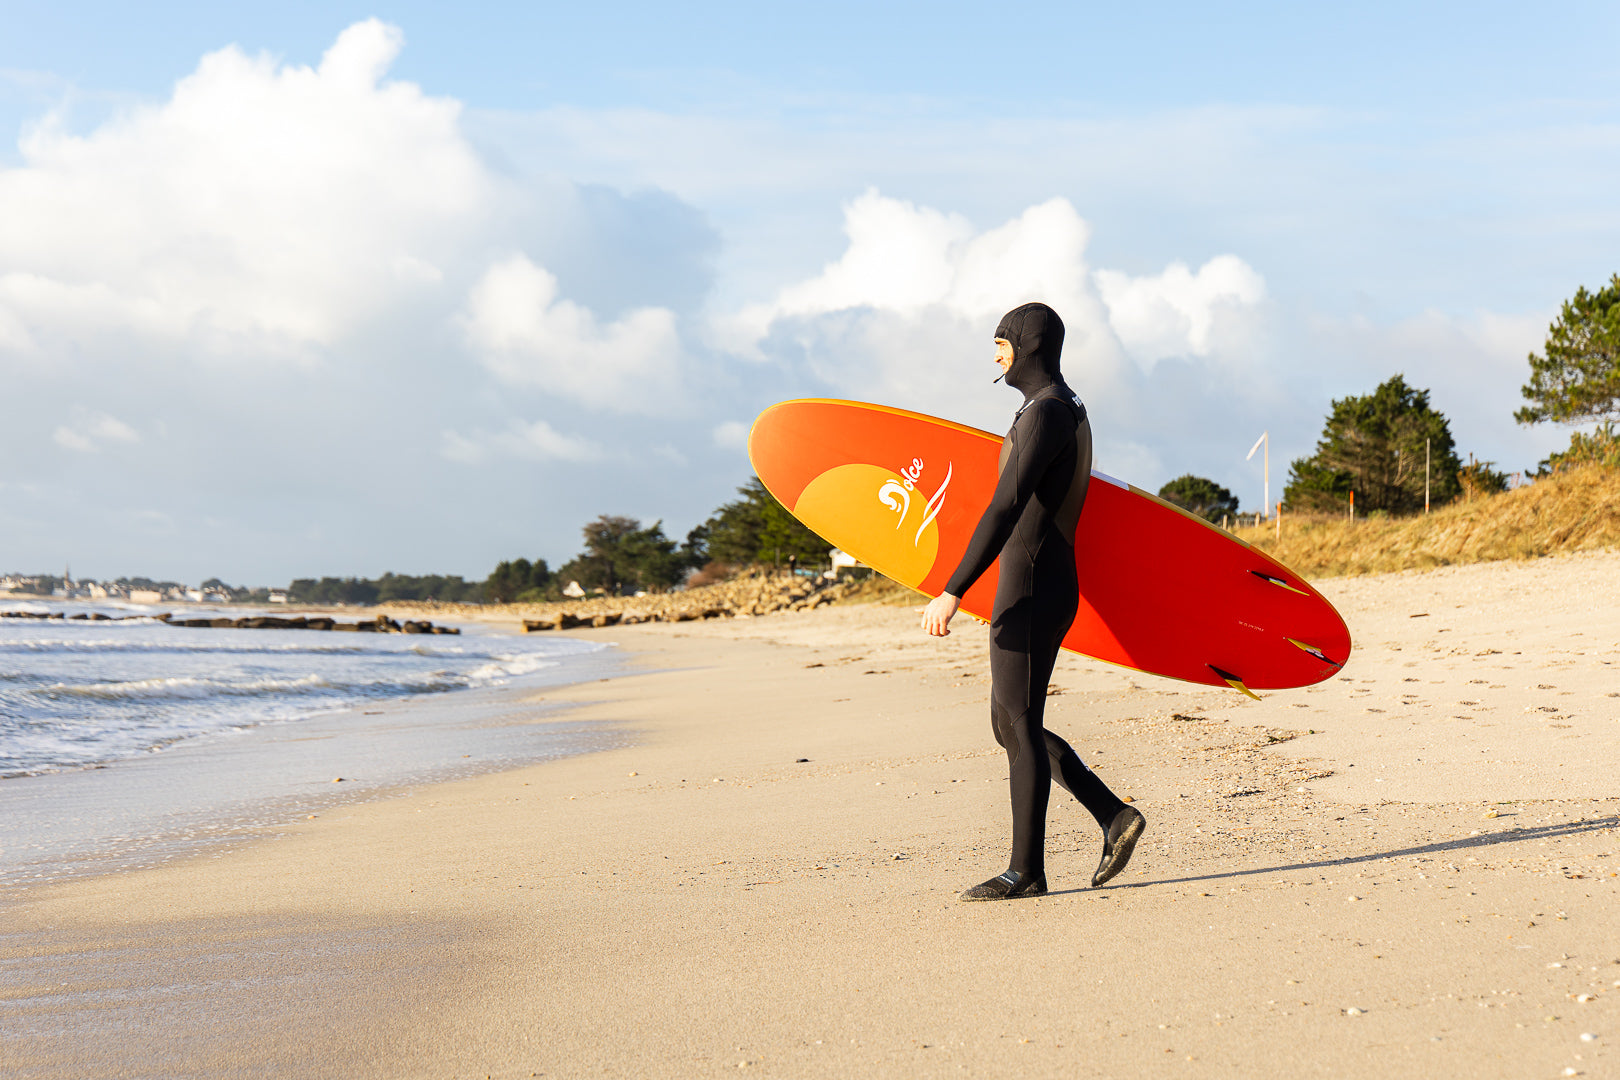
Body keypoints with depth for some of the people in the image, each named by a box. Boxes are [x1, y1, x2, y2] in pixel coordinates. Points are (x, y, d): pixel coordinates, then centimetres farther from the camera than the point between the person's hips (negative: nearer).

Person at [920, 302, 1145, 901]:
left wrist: (952, 593, -29)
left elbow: (1005, 510, -25)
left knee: (1019, 725, -5)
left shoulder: (1046, 412, -16)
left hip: (1030, 591, -10)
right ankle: (1114, 816, 13)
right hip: (1051, 587, 10)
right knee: (1012, 725, 14)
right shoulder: (1068, 409, 19)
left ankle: (1025, 871, 1)